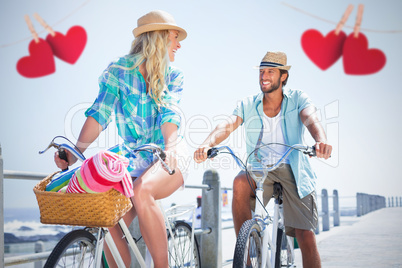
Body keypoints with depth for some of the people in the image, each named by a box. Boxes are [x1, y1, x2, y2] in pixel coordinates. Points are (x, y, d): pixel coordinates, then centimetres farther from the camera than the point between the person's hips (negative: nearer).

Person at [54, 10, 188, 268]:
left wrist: (171, 147, -32)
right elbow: (100, 113, -6)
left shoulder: (174, 76, 7)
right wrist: (74, 153, -20)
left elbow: (170, 115, -10)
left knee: (141, 192, -34)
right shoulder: (119, 70, 4)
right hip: (132, 159, 1)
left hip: (167, 158, -1)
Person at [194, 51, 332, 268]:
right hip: (260, 169, 1)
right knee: (240, 183, -33)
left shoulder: (298, 99, 3)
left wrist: (321, 141, -41)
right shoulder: (248, 105, 6)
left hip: (292, 171, -1)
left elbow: (311, 120, -17)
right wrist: (207, 144, -32)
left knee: (306, 238, -10)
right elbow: (227, 126, -11)